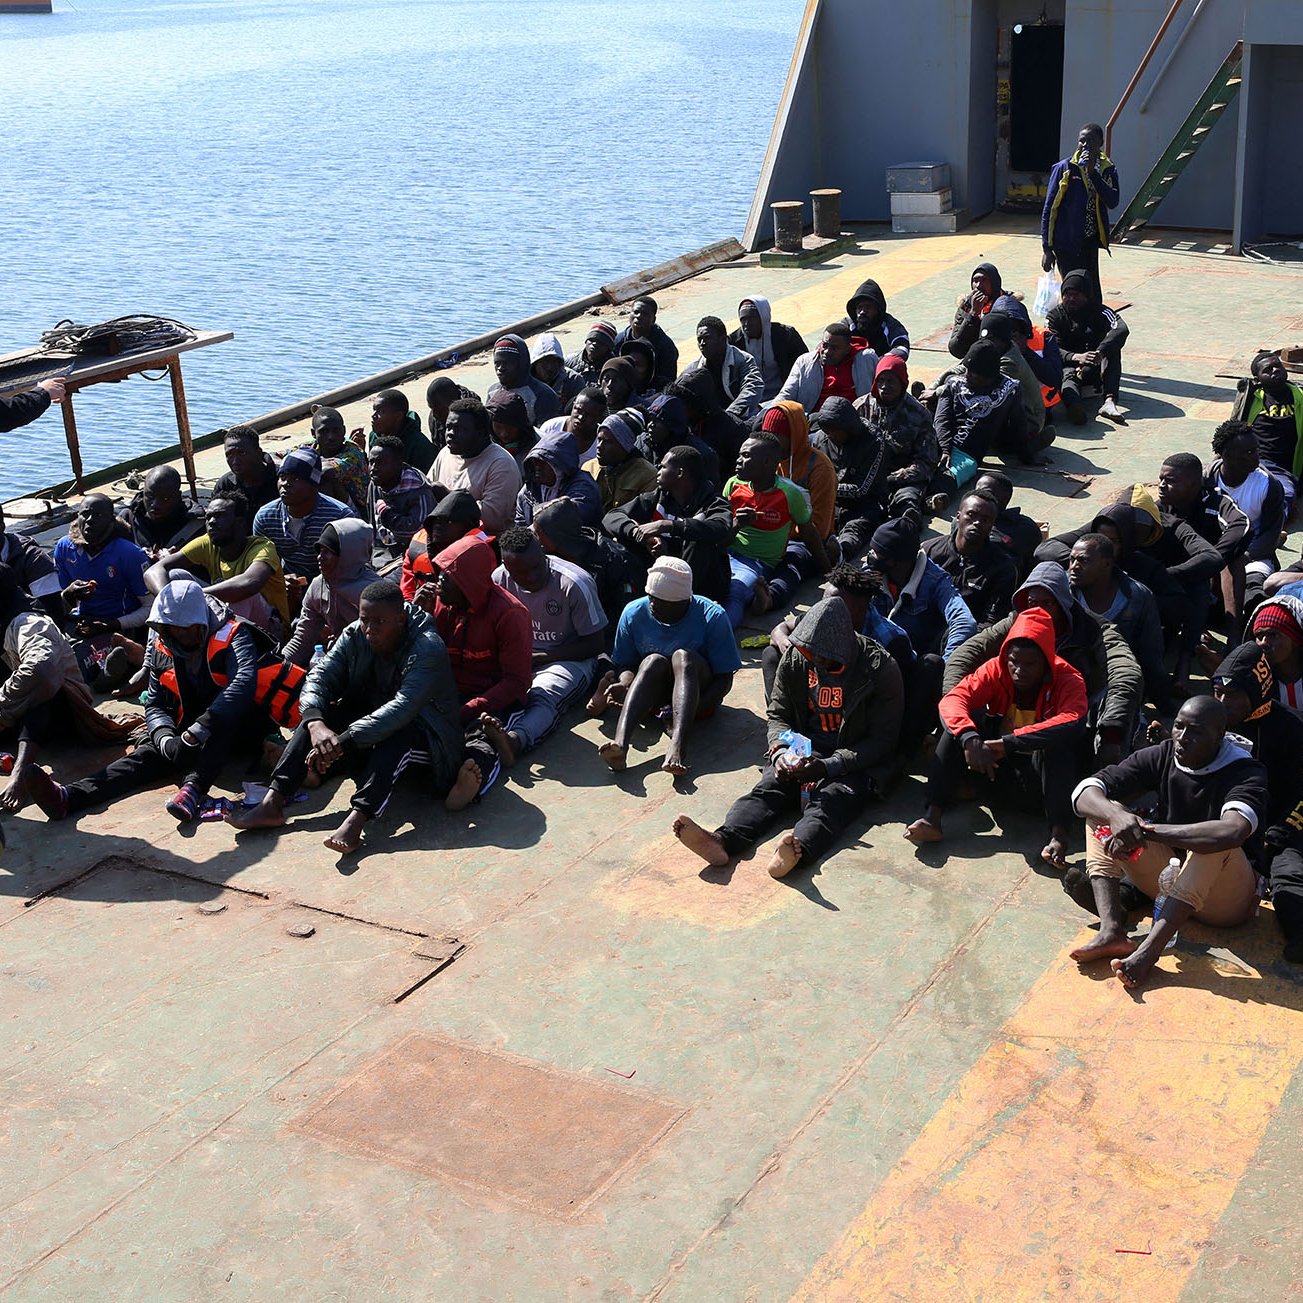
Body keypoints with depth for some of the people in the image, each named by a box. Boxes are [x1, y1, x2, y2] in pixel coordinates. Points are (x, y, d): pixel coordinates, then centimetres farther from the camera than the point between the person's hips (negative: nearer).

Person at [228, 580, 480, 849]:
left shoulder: (428, 648, -25)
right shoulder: (354, 636, -7)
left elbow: (403, 708, -37)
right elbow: (319, 677, -16)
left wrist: (343, 742, -44)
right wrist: (316, 723, -38)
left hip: (426, 733, -5)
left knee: (401, 731, -38)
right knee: (317, 714, -17)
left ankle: (356, 820, -50)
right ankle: (272, 803, -27)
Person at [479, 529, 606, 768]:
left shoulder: (575, 584, -15)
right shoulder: (500, 579, -2)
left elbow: (593, 645, -9)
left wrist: (540, 657, -15)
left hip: (568, 661, -5)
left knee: (545, 696, -37)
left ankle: (513, 739, -65)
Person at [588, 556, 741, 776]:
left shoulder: (712, 616, -14)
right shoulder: (634, 613, -6)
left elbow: (724, 678, -13)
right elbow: (624, 665, 0)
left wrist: (697, 709, -29)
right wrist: (624, 684, -24)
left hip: (697, 690, -1)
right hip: (653, 697, 2)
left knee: (682, 657, -32)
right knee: (654, 661, -31)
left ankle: (677, 746, -53)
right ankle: (620, 743, -54)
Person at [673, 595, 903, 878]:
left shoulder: (880, 670, -13)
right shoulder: (795, 659, 0)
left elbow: (882, 741, -12)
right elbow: (777, 714, 9)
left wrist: (827, 767, -23)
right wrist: (781, 750, -15)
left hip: (857, 761, -4)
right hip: (804, 750, 4)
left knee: (830, 800, -35)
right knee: (769, 788, -25)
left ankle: (798, 849, -65)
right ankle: (722, 842, -51)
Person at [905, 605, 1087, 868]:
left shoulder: (1068, 680, -16)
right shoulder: (996, 670, -9)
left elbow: (1074, 722, -38)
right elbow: (952, 700, -23)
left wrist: (1009, 742, -44)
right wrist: (970, 738, -44)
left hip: (1045, 768, -3)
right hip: (999, 766, 3)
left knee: (1057, 741, -33)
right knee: (960, 723, -20)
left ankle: (1059, 834, -44)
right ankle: (932, 817, -29)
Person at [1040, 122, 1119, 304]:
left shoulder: (1107, 169, 4)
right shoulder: (1065, 168, -8)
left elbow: (1113, 201, -13)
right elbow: (1049, 209, -7)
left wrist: (1092, 173, -20)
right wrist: (1047, 248, -10)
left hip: (1091, 242, 5)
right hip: (1067, 242, -5)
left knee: (1093, 295, 9)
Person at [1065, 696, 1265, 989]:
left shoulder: (1246, 773, -18)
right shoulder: (1162, 757, -4)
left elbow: (1234, 830, -41)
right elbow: (1084, 792, -12)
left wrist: (1146, 830, -39)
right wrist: (1116, 816, -37)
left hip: (1223, 900, -5)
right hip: (1168, 878, 5)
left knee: (1215, 841, -35)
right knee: (1104, 812, -11)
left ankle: (1147, 952, -44)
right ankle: (1112, 932, -31)